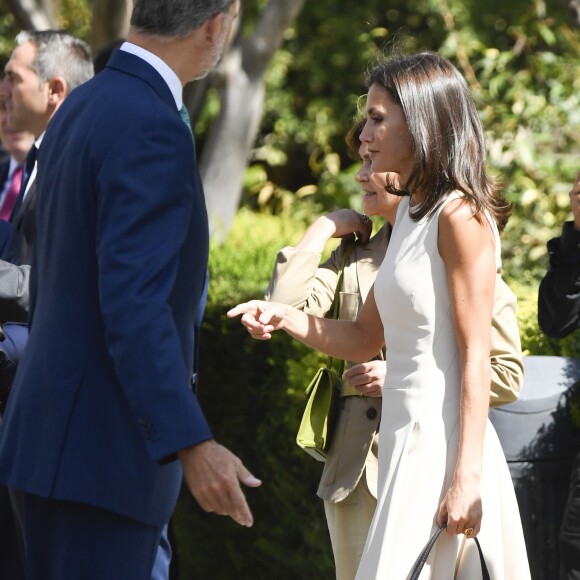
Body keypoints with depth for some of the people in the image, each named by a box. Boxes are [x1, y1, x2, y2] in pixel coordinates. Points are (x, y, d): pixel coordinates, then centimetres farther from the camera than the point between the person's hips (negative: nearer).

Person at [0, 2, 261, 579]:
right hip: (100, 453, -10)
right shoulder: (151, 129, -18)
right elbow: (133, 303, -26)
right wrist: (192, 446, -32)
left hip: (49, 437, 10)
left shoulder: (79, 110, 13)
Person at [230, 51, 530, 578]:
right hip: (405, 435, 9)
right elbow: (365, 339, 18)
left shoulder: (460, 217, -11)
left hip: (442, 442, -9)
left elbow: (475, 357, -16)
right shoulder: (410, 213, 16)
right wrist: (284, 318, 2)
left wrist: (466, 477, -20)